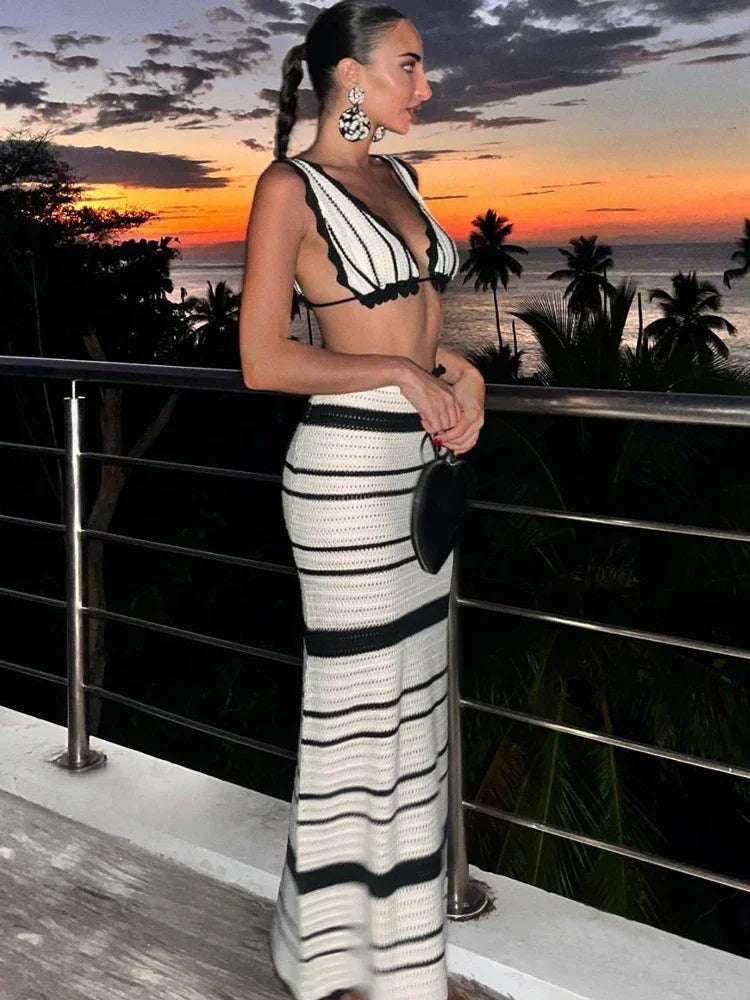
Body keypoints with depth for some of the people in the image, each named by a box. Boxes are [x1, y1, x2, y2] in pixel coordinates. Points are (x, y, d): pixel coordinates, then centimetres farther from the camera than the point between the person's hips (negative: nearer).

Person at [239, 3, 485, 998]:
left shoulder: (397, 178, 14)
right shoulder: (291, 187, -8)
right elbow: (263, 360, -14)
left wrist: (462, 371, 0)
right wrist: (404, 371, -12)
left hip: (421, 465, 8)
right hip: (348, 469, -8)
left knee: (415, 708, 14)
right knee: (357, 713, 2)